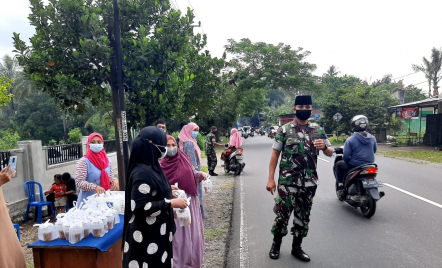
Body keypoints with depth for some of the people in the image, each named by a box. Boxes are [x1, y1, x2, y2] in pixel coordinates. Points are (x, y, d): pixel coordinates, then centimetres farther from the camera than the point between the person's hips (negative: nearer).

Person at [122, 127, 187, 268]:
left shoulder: (150, 166, 4)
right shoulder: (142, 173, -25)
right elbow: (141, 207, -29)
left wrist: (168, 190, 9)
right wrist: (172, 203, -23)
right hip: (146, 235, -9)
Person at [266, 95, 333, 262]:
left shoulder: (318, 131, 7)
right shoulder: (284, 130, -1)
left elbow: (330, 153, 11)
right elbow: (275, 154, -1)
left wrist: (324, 146, -14)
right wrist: (271, 179, -7)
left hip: (309, 182, 3)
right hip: (287, 181, -3)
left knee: (303, 216, 12)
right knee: (282, 213, 3)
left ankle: (296, 247, 30)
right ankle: (276, 244, 25)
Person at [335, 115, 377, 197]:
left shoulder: (350, 140, -15)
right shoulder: (372, 138, 1)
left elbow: (346, 156, -16)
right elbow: (374, 150, 16)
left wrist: (348, 162, 5)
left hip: (354, 166, -5)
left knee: (339, 164, 20)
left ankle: (340, 187, 15)